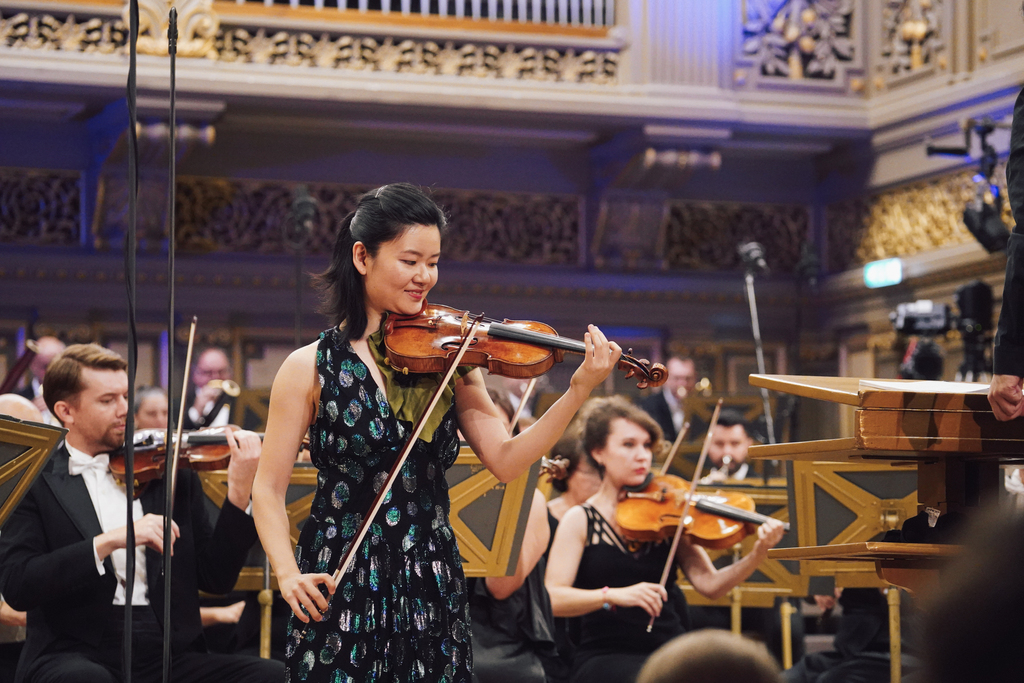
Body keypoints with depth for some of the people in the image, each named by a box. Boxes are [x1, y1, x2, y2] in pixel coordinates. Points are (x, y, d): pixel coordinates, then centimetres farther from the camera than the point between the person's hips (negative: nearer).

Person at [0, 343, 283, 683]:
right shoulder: (36, 483, 5)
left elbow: (214, 578, 9)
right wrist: (109, 540, -18)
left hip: (169, 656, 4)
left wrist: (239, 491, -4)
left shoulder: (173, 475, 14)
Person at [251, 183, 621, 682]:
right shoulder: (310, 368, -4)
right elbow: (268, 490, -5)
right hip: (340, 591, -3)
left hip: (432, 590, 3)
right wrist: (289, 575, -21)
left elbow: (504, 462, -7)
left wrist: (579, 392, -18)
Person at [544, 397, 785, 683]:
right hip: (607, 657, -4)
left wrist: (758, 554, -16)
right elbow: (552, 598, -10)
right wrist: (613, 595, -26)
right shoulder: (581, 520, 2)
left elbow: (709, 584, 0)